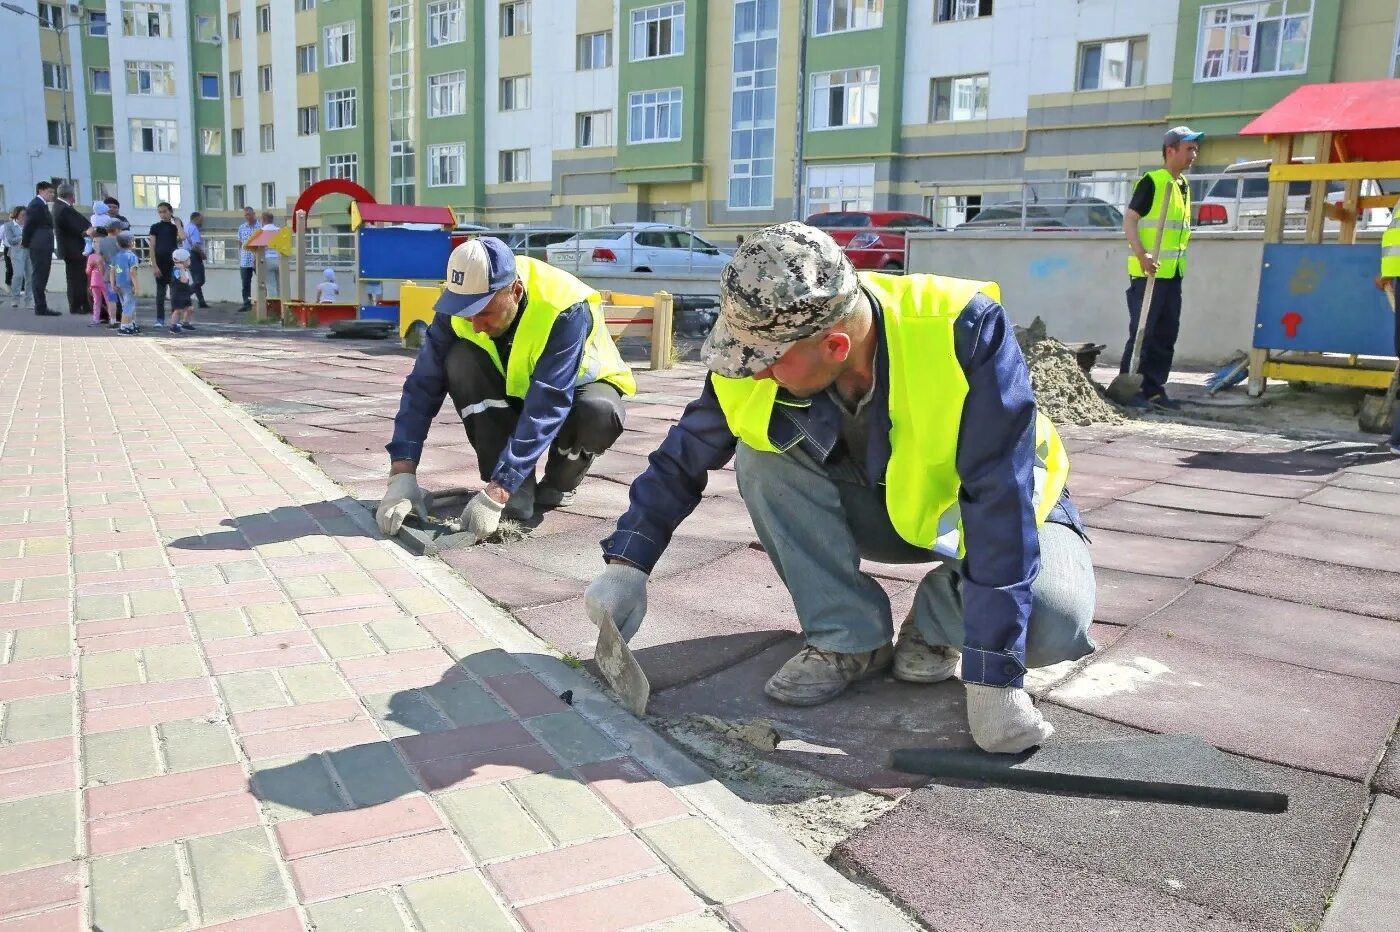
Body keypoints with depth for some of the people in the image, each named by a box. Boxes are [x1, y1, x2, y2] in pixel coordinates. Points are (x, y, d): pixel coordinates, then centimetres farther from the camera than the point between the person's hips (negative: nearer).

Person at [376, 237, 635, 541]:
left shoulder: (566, 310, -36)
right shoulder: (459, 303, -23)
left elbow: (545, 410, -41)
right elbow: (423, 386, -22)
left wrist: (496, 493, -46)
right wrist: (402, 474, -33)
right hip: (512, 390, 4)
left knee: (598, 413, -39)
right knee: (461, 362, -27)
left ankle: (560, 481, -4)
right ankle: (517, 488, -18)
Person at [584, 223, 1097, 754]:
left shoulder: (963, 330, -36)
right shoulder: (758, 362, -24)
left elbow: (1002, 500, -37)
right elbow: (682, 459, -7)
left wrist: (993, 676, -38)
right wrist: (627, 564, -15)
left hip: (982, 510, -3)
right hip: (883, 509, 4)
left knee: (1053, 621, -33)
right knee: (764, 454, -23)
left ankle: (939, 620, 0)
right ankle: (850, 637, -9)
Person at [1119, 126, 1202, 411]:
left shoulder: (1184, 187, 17)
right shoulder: (1152, 181, -8)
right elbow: (1129, 219, -15)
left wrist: (1179, 261, 19)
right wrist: (1141, 254, -25)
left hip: (1172, 273, 8)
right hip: (1148, 272, -8)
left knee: (1166, 335, 9)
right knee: (1142, 333, -7)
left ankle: (1154, 389, 15)